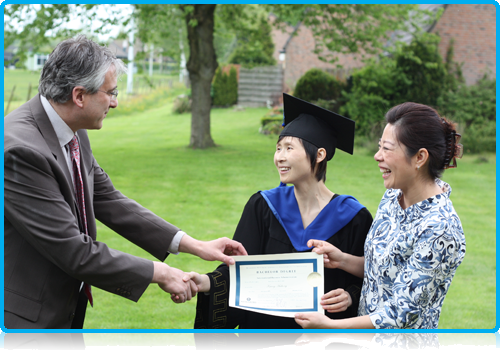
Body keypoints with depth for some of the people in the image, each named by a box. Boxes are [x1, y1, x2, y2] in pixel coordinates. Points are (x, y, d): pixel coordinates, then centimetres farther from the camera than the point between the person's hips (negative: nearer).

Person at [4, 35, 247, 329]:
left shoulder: (74, 134, 2)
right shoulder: (22, 150, -27)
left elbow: (108, 201, 9)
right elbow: (72, 250, -27)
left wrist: (194, 246, 4)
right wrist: (159, 273, -17)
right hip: (30, 317, -9)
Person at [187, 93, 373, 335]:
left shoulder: (353, 218, -8)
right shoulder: (263, 206, -2)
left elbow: (367, 282, -2)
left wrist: (350, 297, -23)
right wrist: (208, 282, -26)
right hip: (263, 330, 2)